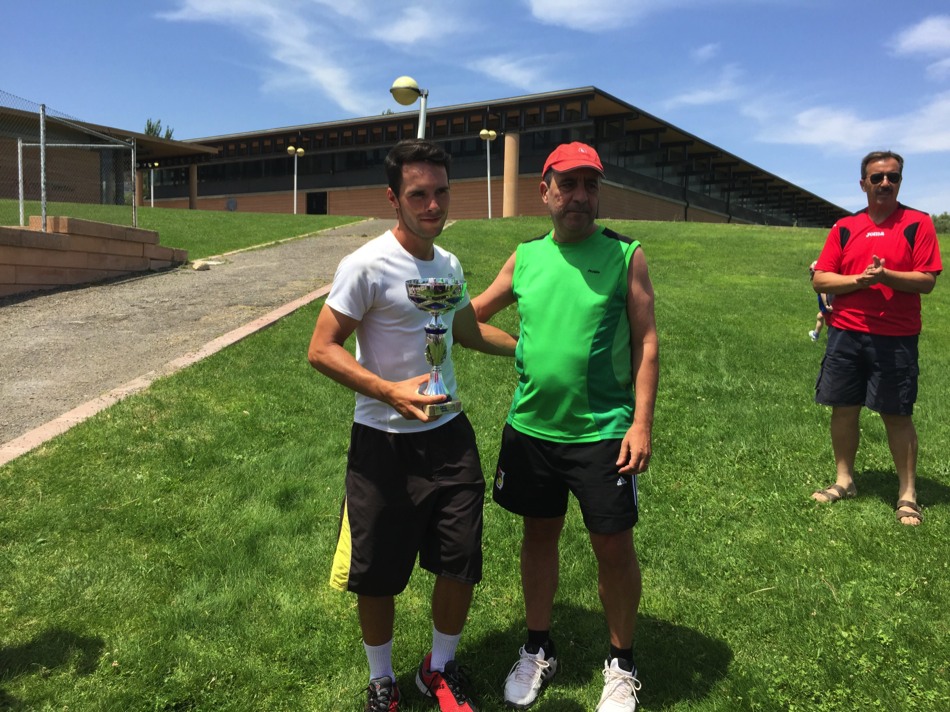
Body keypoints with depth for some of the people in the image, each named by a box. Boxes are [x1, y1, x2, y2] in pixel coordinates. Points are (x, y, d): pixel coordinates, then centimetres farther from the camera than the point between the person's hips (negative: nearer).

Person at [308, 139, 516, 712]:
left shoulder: (450, 265, 6)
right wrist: (390, 391, -27)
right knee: (378, 576, 10)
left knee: (461, 566, 11)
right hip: (384, 444, -5)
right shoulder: (367, 266, -15)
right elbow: (322, 349, -15)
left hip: (449, 435, 6)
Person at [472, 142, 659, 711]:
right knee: (540, 535, 16)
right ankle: (539, 651, 37)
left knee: (614, 546, 6)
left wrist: (641, 422, -12)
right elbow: (473, 314, 17)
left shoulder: (625, 255, -4)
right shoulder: (525, 257, 5)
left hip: (602, 432, -3)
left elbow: (646, 342, -6)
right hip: (531, 428, 3)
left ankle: (622, 665, 31)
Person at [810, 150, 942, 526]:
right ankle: (844, 480, 25)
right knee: (844, 409, 9)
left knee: (897, 415, 3)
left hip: (896, 338, -3)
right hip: (845, 334, 3)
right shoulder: (844, 227, 7)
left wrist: (885, 276, -21)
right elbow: (820, 279, 2)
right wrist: (860, 279, -13)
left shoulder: (918, 223, 0)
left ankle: (907, 494, 15)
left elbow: (927, 280, -6)